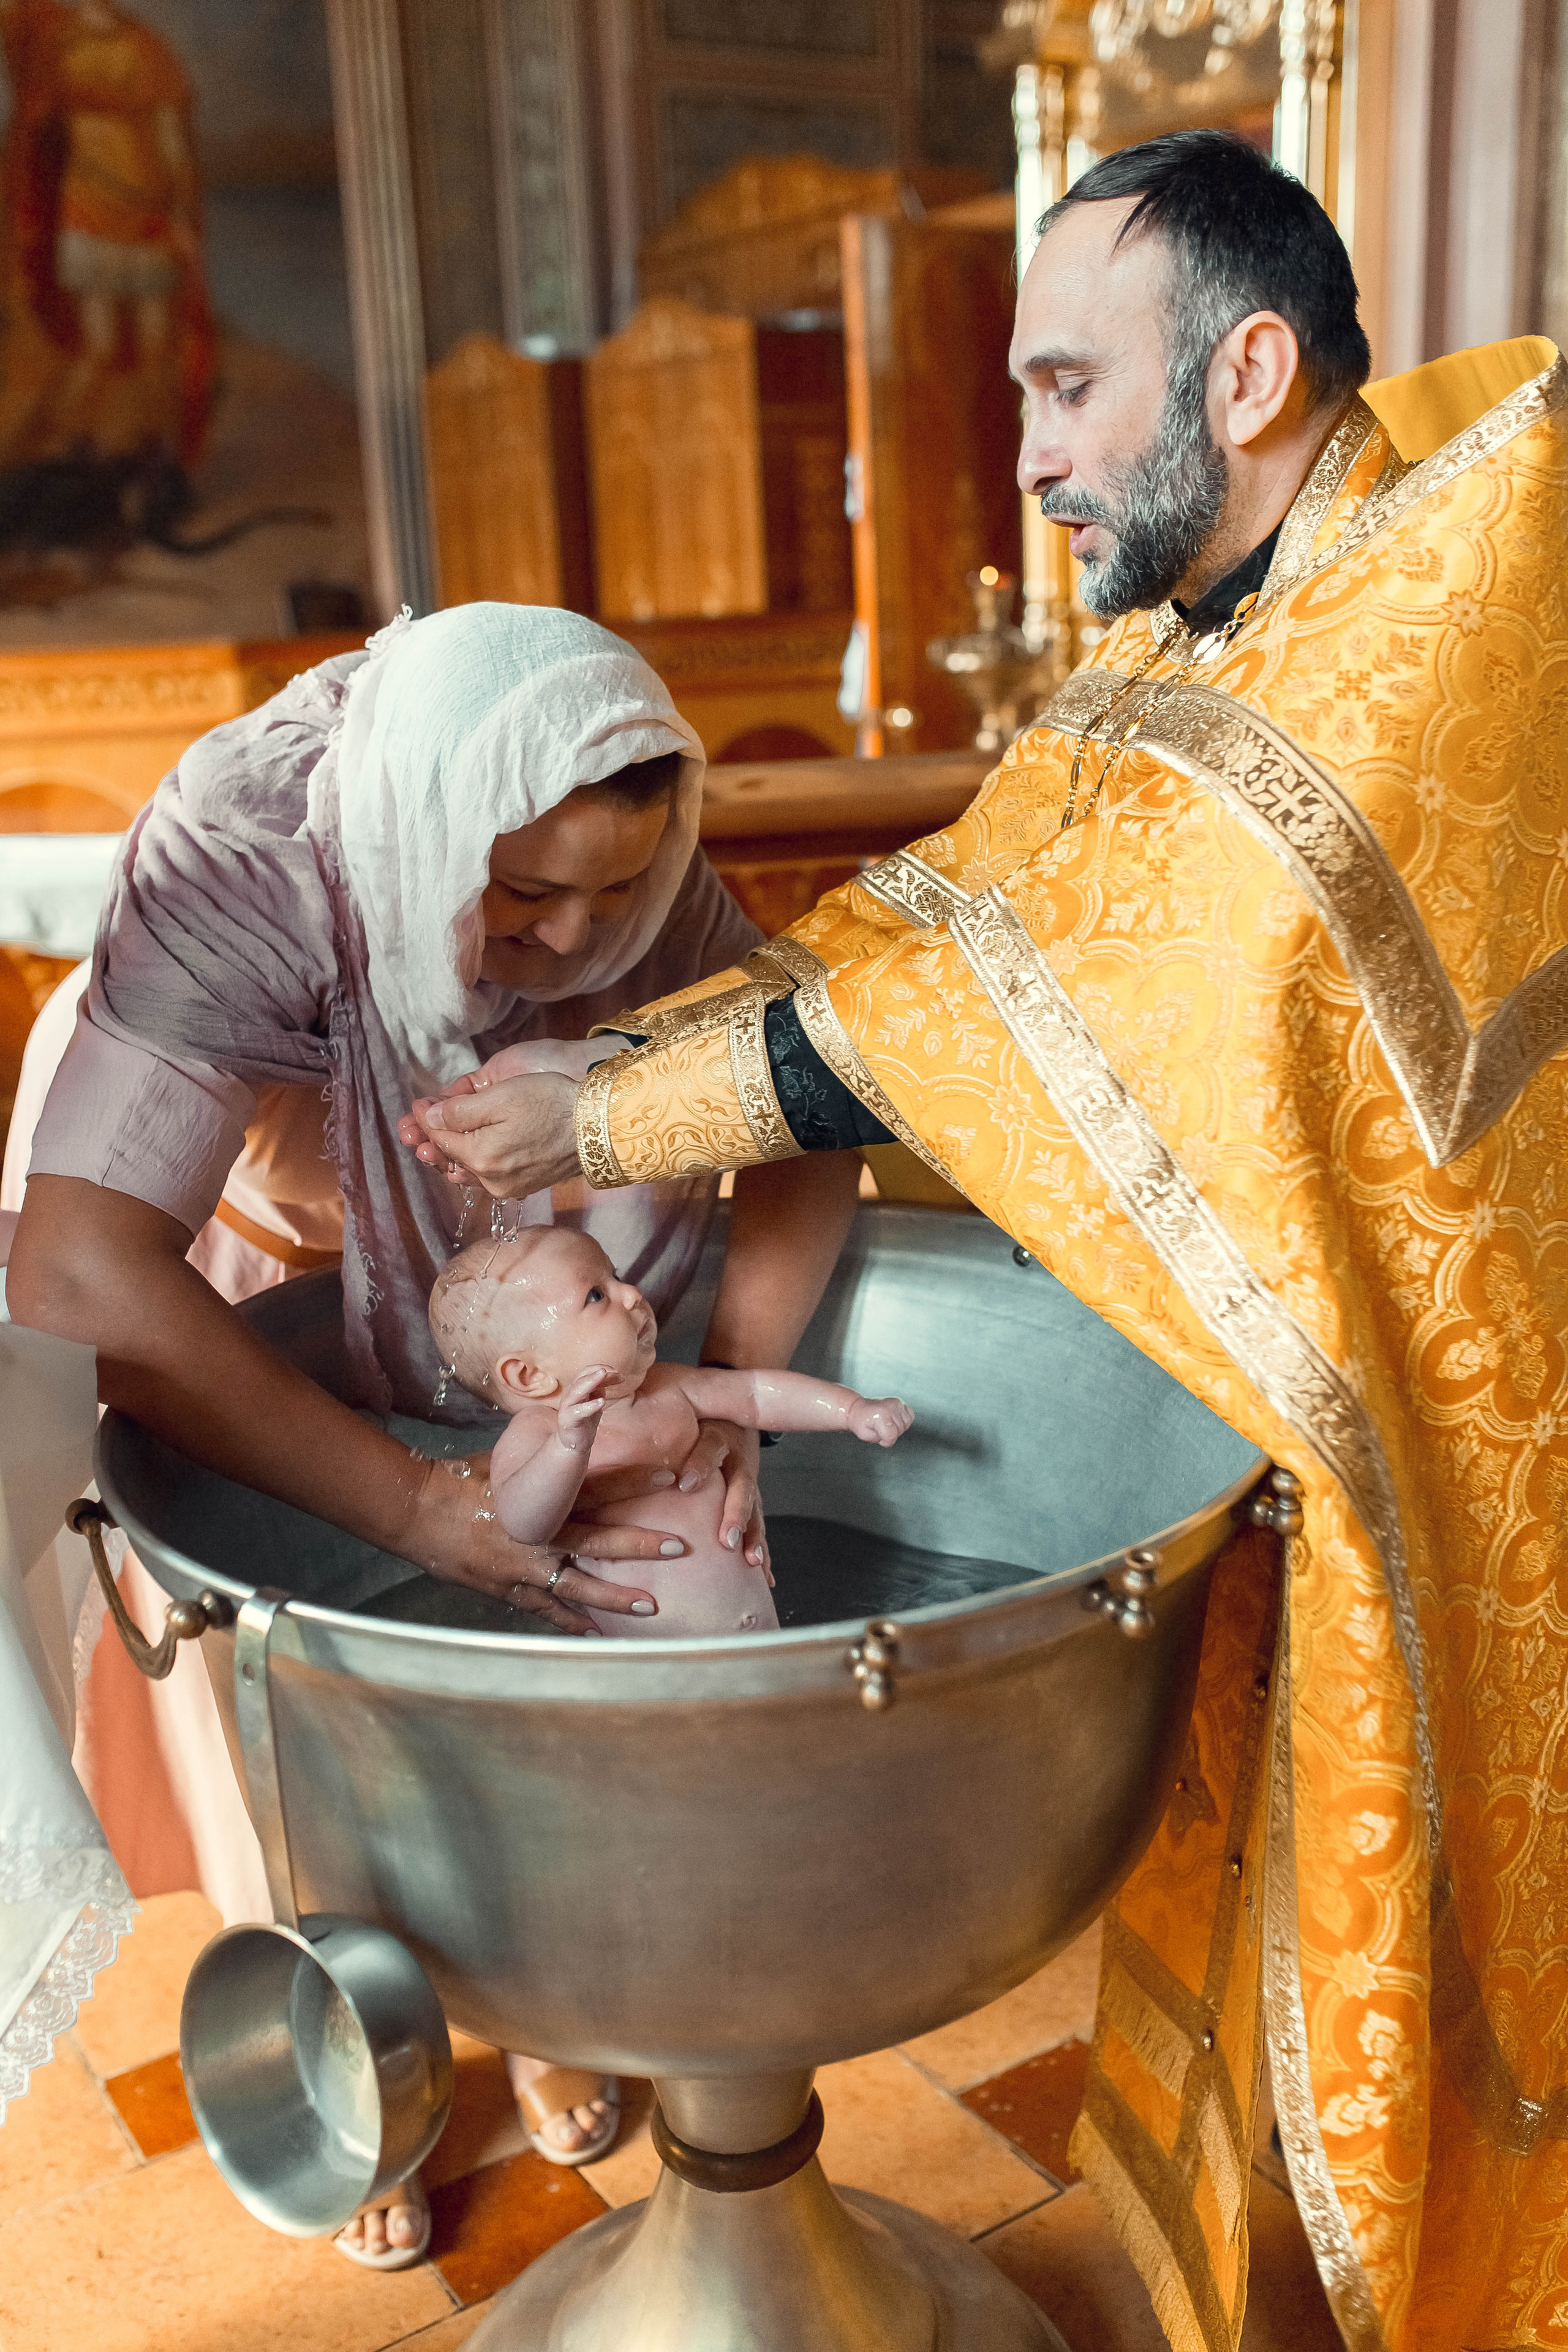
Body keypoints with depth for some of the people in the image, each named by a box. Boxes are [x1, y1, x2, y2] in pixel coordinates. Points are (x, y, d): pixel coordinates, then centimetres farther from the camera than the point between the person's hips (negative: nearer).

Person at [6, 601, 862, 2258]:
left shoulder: (638, 865, -27)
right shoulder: (234, 865, -40)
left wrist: (736, 1383, -35)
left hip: (483, 1258, 4)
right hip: (208, 1276, -3)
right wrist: (413, 1510, -48)